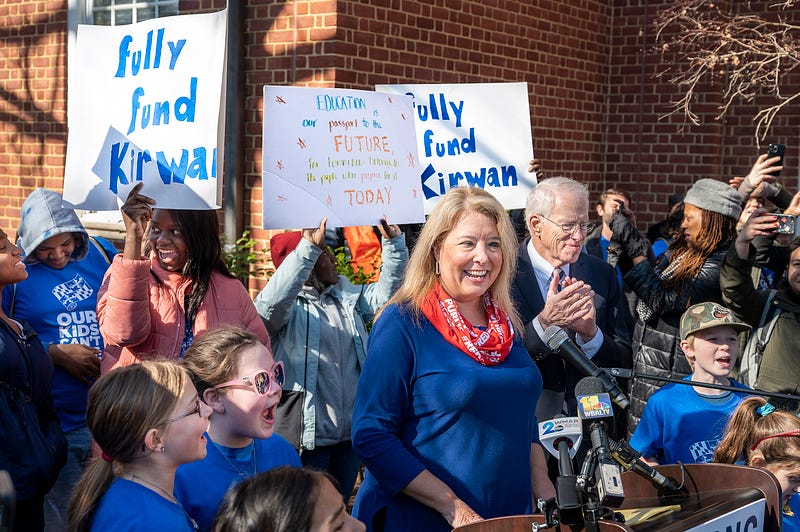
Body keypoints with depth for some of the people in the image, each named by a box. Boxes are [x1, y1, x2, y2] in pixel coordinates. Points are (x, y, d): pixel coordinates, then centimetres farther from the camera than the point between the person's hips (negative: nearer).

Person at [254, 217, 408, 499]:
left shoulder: (349, 298, 14)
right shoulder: (288, 305, -8)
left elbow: (386, 291, 8)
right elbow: (272, 302, -30)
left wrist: (393, 242, -6)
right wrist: (310, 246, -39)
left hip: (350, 431, 6)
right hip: (308, 433, -6)